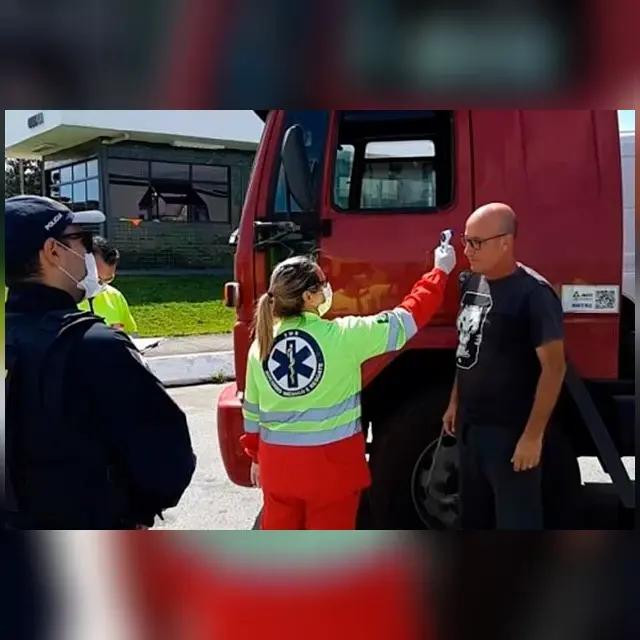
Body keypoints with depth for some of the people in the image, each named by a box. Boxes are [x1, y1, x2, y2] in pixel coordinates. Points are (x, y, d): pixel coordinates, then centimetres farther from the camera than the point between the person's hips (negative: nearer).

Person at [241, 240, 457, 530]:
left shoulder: (261, 344, -1)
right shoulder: (341, 335, -14)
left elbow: (252, 410, 9)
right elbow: (407, 317, -5)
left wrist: (256, 456, 24)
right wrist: (440, 272, 9)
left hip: (277, 461, 5)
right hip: (331, 462, -4)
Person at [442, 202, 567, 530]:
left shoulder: (533, 293, -18)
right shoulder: (472, 283, 6)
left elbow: (554, 367, -19)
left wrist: (533, 434, -20)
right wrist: (455, 402, 19)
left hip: (510, 431, -8)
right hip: (470, 424, 8)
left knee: (516, 520, 3)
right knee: (473, 515, 21)